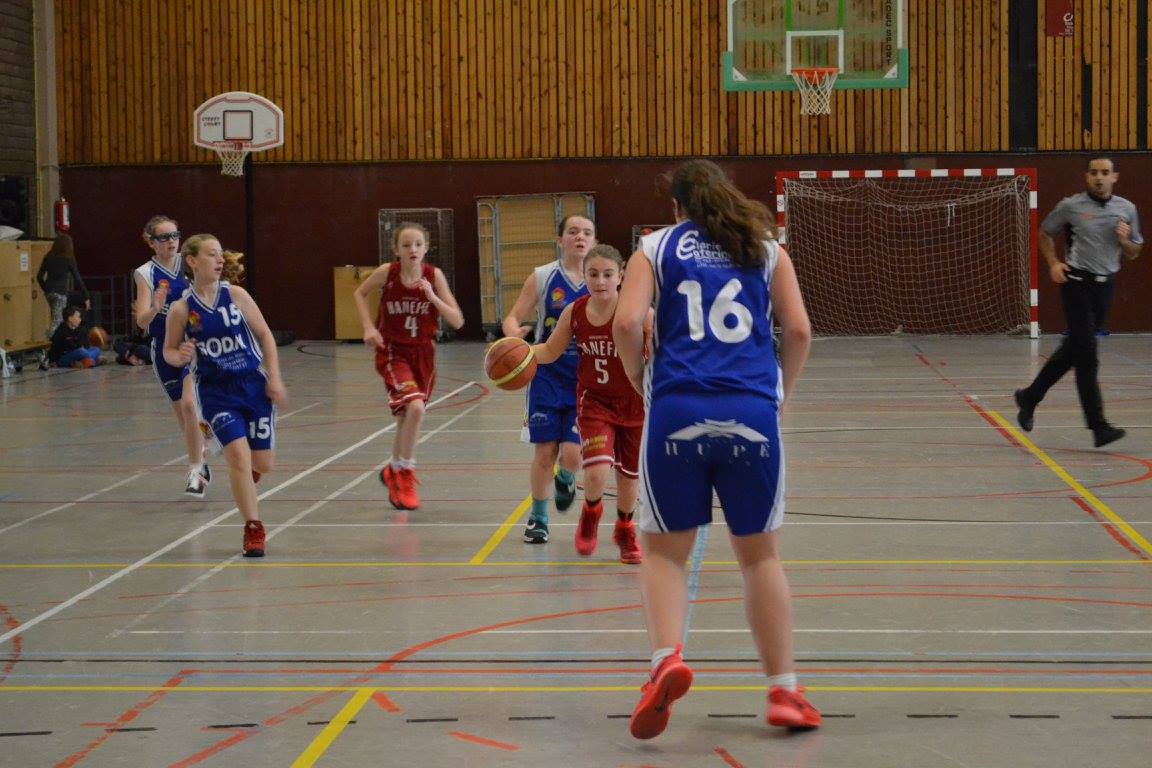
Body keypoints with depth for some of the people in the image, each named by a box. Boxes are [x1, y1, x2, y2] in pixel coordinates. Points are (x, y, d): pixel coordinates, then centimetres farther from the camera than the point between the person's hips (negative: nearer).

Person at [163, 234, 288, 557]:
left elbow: (265, 336, 3)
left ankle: (242, 481, 44)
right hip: (216, 391, -2)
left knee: (263, 463, 5)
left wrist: (274, 379, -4)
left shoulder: (236, 295, -3)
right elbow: (169, 351, 4)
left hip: (253, 385, 2)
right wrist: (180, 357, -20)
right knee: (238, 453, -18)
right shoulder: (181, 308, -6)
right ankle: (253, 528, -4)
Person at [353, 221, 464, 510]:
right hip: (392, 352, -3)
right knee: (415, 407, -25)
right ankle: (405, 473, -7)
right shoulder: (387, 272, -13)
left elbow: (457, 321, -11)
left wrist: (433, 297, -25)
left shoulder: (434, 275, -11)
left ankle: (394, 471, 40)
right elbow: (359, 294, 7)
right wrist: (369, 327, -5)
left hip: (423, 353, 3)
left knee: (407, 416, 15)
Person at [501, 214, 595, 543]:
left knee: (573, 454, -8)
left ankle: (565, 479, 29)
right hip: (548, 377, 0)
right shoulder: (542, 277, -3)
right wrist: (513, 332, -25)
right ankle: (538, 519, 21)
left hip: (587, 381, 0)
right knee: (545, 452, 0)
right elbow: (513, 318, -2)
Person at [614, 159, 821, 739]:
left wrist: (641, 381, 11)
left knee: (663, 550, 10)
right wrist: (781, 393, 19)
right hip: (751, 411, 1)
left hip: (677, 410, -1)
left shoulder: (656, 248, 12)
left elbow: (626, 323, -3)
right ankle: (783, 690, 12)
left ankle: (667, 658, -13)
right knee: (760, 554, 12)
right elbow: (798, 330, 6)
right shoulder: (765, 249, 16)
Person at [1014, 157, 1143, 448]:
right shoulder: (1071, 206, -3)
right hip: (1078, 282, -5)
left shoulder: (1126, 209, 6)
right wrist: (1053, 263, -3)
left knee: (1073, 350, 12)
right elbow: (1045, 233, 12)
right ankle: (1098, 426, -13)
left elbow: (1134, 252, 15)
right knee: (1087, 356, -11)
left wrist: (1125, 241, -7)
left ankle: (1029, 397, 31)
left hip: (1105, 284, 5)